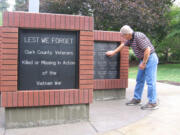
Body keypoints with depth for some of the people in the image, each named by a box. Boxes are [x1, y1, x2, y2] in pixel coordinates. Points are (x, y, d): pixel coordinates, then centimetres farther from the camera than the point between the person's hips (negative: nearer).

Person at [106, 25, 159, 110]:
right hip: (144, 59, 10)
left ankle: (153, 103, -3)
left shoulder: (138, 37, -23)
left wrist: (143, 63, -19)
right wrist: (113, 52, 32)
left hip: (150, 58, -10)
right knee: (139, 80, 12)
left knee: (150, 81, -8)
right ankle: (136, 99, 22)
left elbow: (147, 50, -26)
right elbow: (123, 44, 25)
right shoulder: (131, 38, 7)